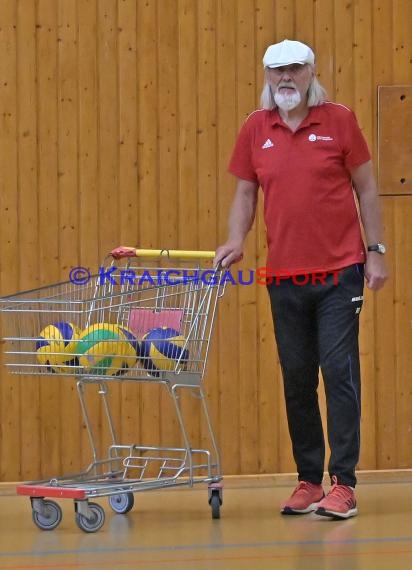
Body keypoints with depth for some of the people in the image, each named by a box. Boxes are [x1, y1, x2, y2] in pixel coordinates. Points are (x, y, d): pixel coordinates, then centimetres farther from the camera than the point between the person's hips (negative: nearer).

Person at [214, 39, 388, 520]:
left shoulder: (339, 120, -1)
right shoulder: (255, 130, 6)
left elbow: (365, 188, 4)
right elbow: (245, 193, 12)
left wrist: (376, 251, 0)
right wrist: (235, 242, -4)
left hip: (339, 271, -3)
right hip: (284, 276, 3)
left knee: (340, 372, -6)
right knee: (297, 380, 7)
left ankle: (343, 483, -4)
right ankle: (308, 481, 15)